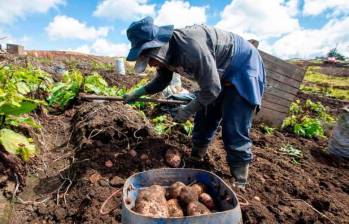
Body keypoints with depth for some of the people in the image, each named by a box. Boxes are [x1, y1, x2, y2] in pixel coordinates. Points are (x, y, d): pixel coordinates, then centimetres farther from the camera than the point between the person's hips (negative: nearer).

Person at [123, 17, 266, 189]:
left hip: (242, 69, -8)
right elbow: (161, 81, 11)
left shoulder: (190, 46, -36)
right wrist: (135, 94, 5)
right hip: (219, 75, 8)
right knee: (203, 122, 9)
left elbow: (212, 89, -29)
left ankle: (239, 184, 5)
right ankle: (195, 161, 28)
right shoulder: (165, 52, -8)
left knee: (234, 133, -11)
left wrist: (188, 110, -16)